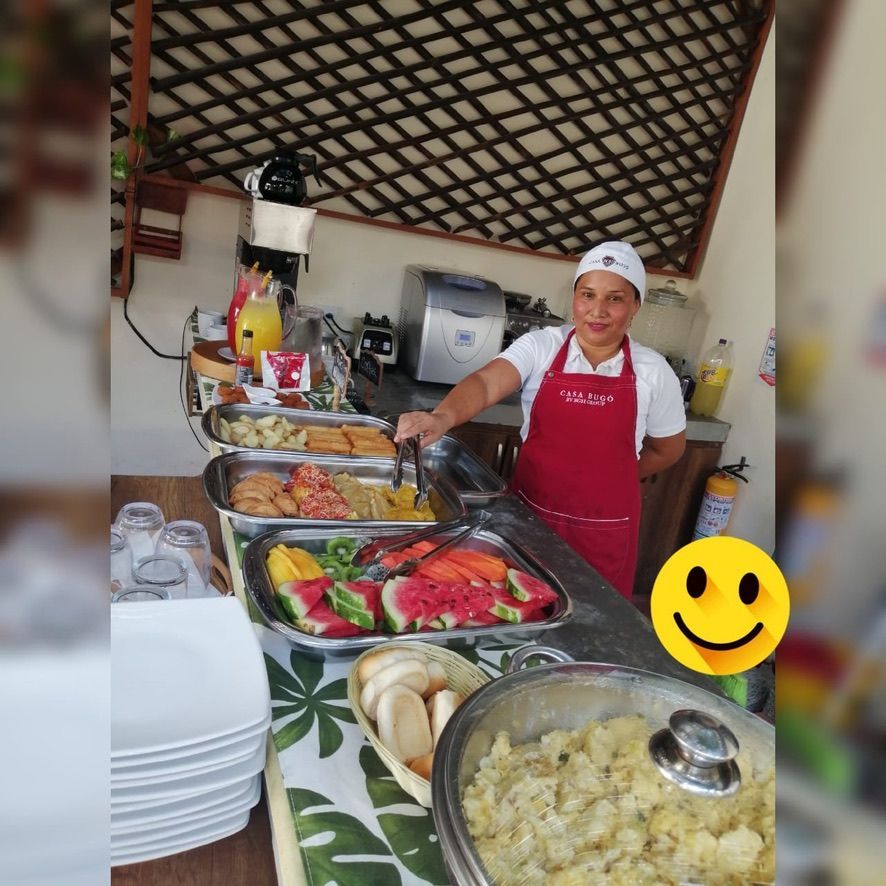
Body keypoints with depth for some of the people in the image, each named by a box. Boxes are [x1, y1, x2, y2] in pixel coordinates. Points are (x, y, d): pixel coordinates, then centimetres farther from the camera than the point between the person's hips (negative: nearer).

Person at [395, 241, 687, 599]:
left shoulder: (653, 371, -4)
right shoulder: (541, 346, -7)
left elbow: (667, 449, 10)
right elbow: (486, 383, -24)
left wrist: (608, 479, 9)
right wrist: (444, 416, -43)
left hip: (603, 529, 1)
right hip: (529, 509, 0)